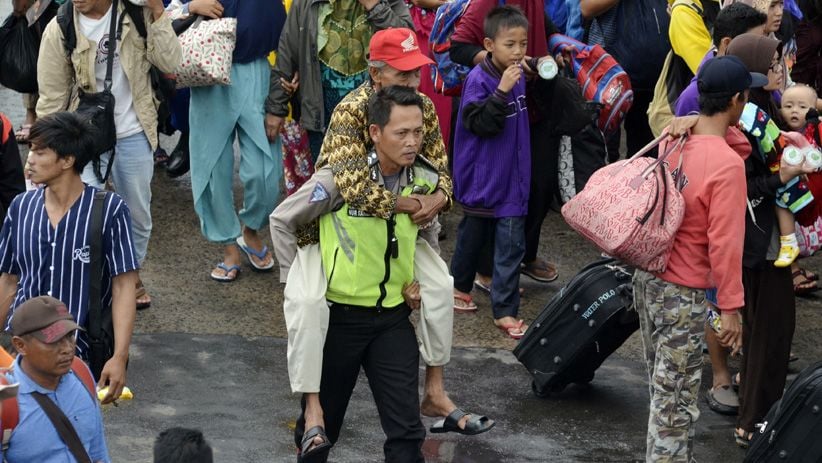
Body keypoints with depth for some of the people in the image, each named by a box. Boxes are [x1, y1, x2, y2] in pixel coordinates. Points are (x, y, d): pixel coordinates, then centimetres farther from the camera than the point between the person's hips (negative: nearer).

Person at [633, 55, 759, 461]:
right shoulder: (727, 165, -22)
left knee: (664, 388, 21)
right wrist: (730, 307, -14)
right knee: (676, 399, 3)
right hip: (683, 293, -8)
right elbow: (724, 243, -21)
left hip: (647, 276, 8)